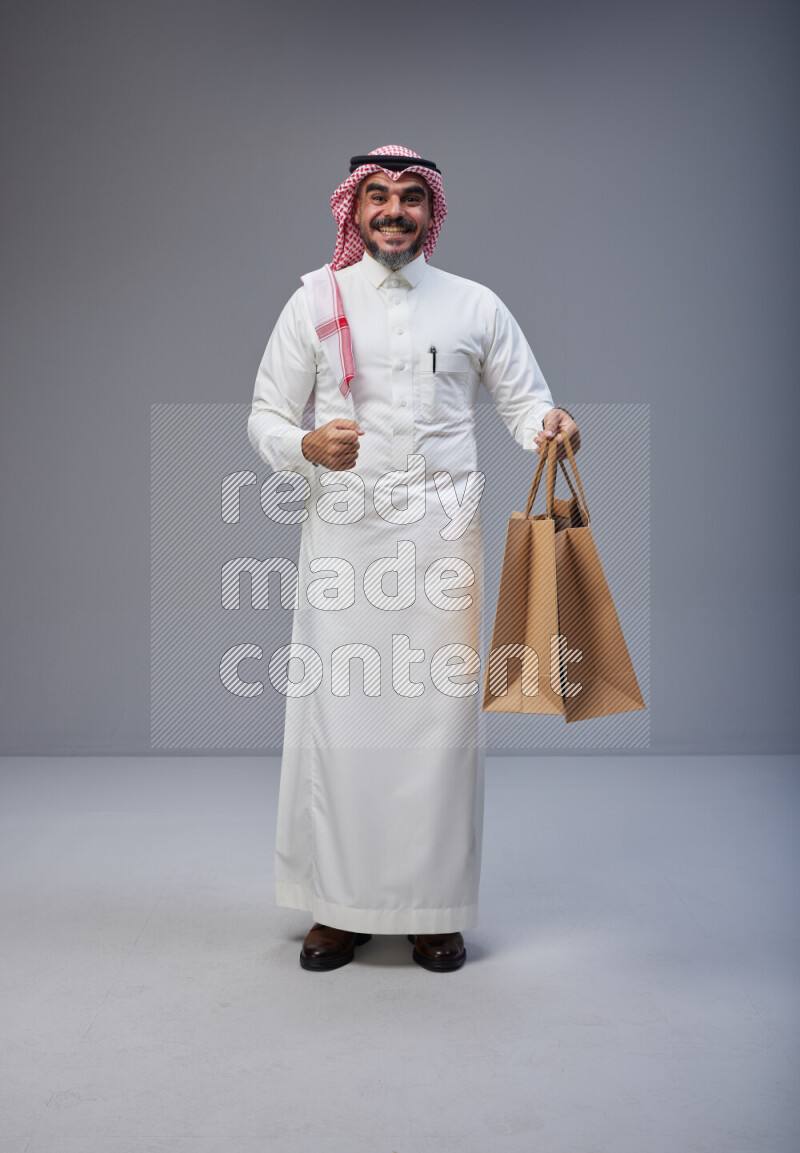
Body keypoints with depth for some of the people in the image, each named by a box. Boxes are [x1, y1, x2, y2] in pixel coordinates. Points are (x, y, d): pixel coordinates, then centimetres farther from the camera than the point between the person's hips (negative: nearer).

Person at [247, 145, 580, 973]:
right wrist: (307, 446, -16)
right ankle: (339, 904, 15)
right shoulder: (316, 301, 9)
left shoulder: (476, 306, 11)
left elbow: (523, 399, 10)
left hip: (442, 533, 1)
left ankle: (434, 906, 14)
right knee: (336, 712, -1)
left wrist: (549, 426, -14)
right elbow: (265, 416, 7)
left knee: (440, 714, -1)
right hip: (344, 532, 0)